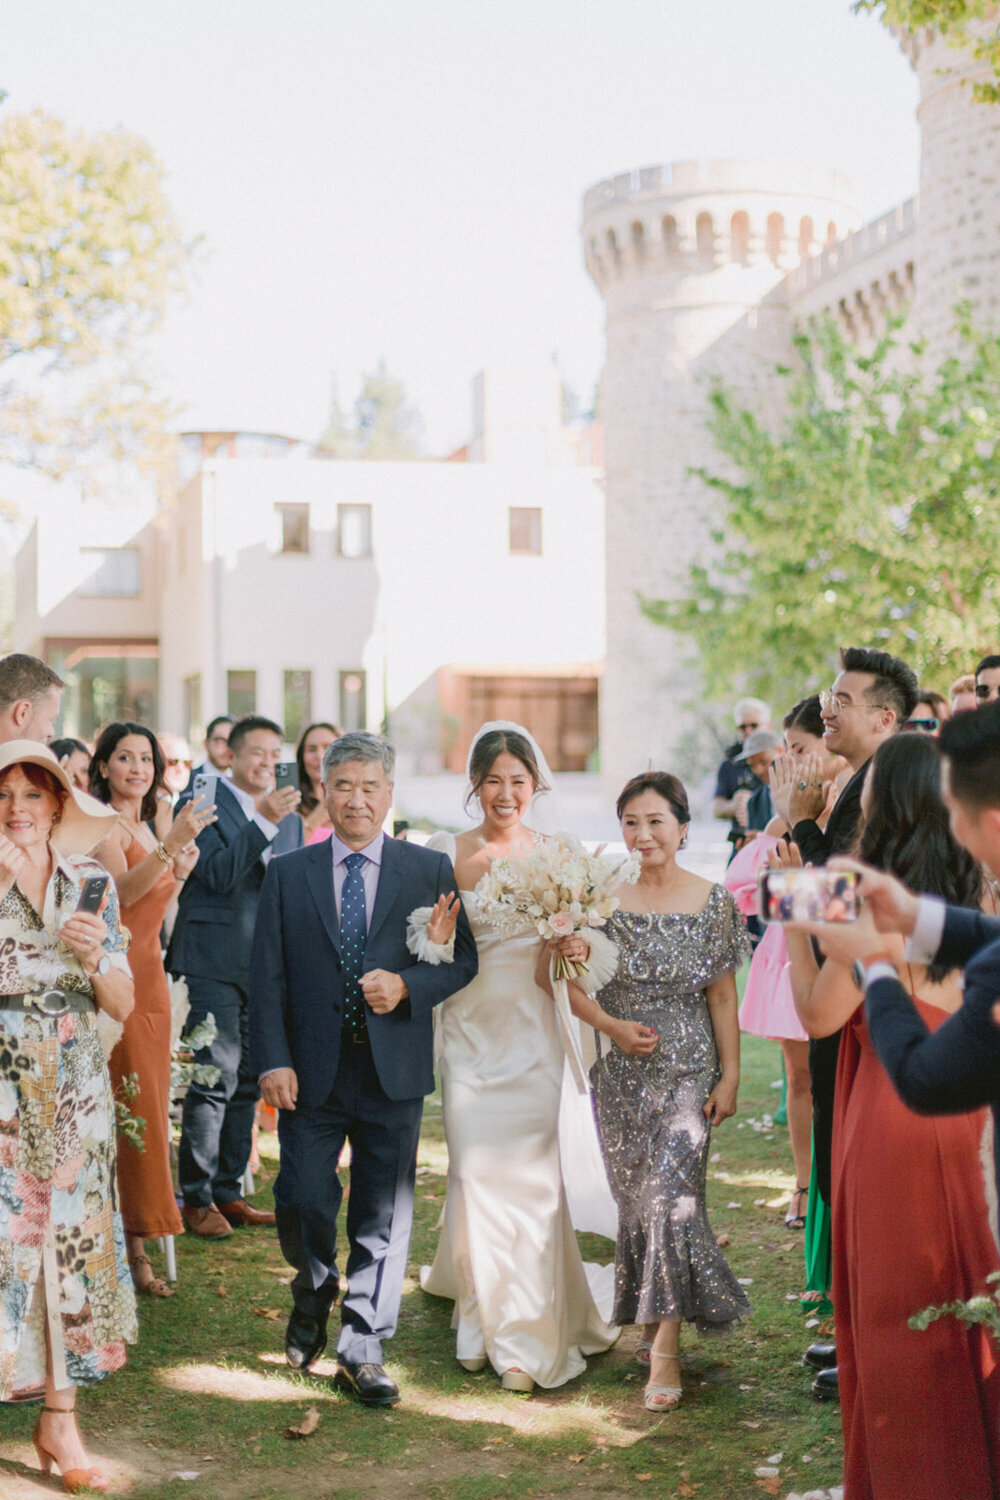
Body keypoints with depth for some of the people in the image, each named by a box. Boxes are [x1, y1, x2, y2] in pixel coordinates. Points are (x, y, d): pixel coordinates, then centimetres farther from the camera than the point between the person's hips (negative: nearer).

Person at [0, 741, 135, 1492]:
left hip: (76, 1091, 3)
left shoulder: (91, 884, 6)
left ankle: (60, 1419, 12)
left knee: (72, 1236, 3)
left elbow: (124, 1006, 8)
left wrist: (95, 957, -12)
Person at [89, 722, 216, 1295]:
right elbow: (121, 890, -27)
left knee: (147, 1103, 9)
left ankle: (136, 1235, 17)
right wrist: (171, 843, -37)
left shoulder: (144, 827, 17)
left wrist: (179, 874, 6)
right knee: (129, 1104, -8)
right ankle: (131, 1244, -2)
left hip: (149, 973, 8)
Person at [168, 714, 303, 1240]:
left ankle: (228, 1191, 20)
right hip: (215, 962, -6)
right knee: (216, 1075, -9)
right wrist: (264, 821, -22)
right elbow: (218, 873, -16)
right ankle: (196, 1197, 1)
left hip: (267, 964, 6)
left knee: (249, 1079, 10)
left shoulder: (288, 817, 16)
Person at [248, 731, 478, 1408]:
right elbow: (267, 976, 2)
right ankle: (314, 1290, 34)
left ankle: (362, 1350, 17)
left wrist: (406, 986, -16)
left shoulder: (430, 870, 4)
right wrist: (272, 1061, -7)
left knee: (383, 1216, 4)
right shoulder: (288, 874, 5)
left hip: (393, 1070, 0)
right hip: (311, 1071, 0)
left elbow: (463, 960, 3)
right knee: (303, 1200, 1)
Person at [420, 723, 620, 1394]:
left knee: (529, 1175, -2)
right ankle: (484, 1315, 21)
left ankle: (528, 1335, 11)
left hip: (531, 1033, 0)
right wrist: (459, 881, -16)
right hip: (468, 1030, 0)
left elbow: (569, 940, 6)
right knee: (474, 1173, 0)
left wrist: (576, 947, -17)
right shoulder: (448, 852, 2)